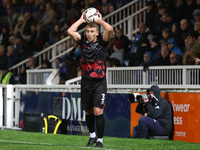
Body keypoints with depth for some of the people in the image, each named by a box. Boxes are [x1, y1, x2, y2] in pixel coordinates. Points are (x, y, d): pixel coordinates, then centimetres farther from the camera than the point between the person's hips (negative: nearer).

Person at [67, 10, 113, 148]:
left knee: (98, 111, -12)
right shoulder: (83, 41, 5)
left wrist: (99, 20, -6)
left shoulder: (102, 42, -3)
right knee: (88, 112, 13)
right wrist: (81, 20, -1)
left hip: (100, 82, -4)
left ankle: (100, 140, -1)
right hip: (86, 81, 4)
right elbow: (70, 31, -8)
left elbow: (110, 29, -20)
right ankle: (92, 136, 33)